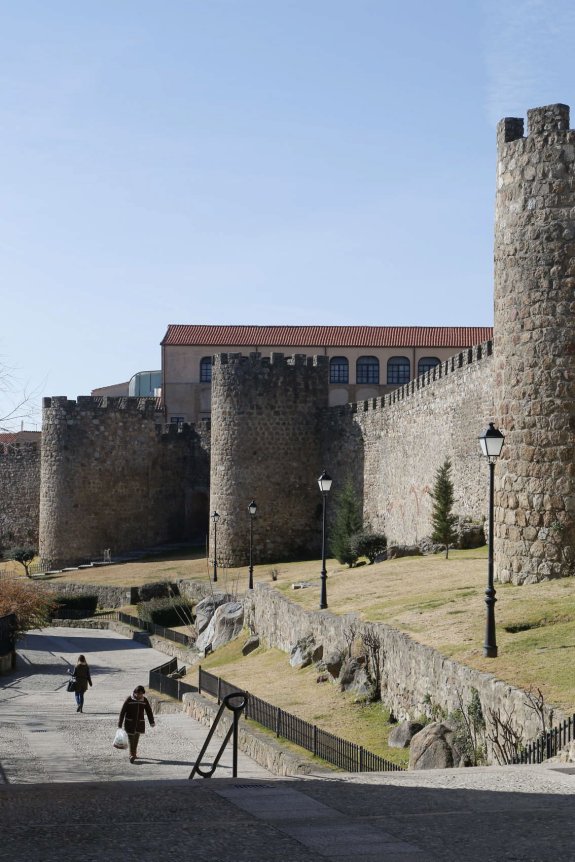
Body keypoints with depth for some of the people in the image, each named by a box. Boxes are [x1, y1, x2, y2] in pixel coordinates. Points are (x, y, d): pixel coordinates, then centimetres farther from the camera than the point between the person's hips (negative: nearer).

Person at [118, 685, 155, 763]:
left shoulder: (144, 700, -2)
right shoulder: (129, 699, -11)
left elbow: (149, 711, 3)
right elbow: (123, 711, -9)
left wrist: (152, 722, 0)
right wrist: (120, 723, -9)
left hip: (140, 722, 3)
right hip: (129, 722, -3)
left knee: (136, 738, 10)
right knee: (131, 737, -9)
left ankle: (134, 753, 26)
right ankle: (132, 755, -12)